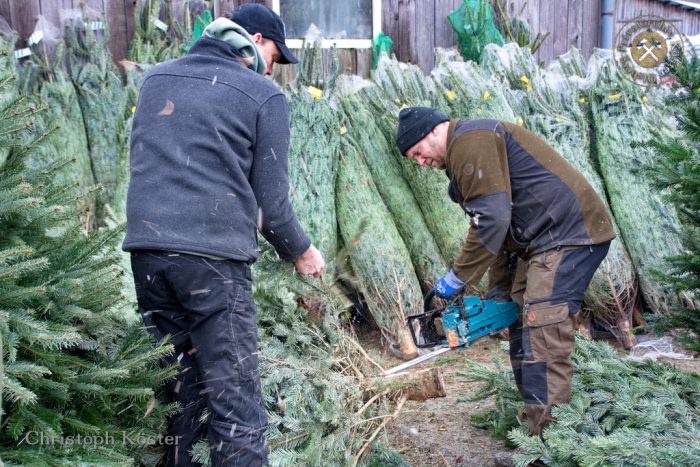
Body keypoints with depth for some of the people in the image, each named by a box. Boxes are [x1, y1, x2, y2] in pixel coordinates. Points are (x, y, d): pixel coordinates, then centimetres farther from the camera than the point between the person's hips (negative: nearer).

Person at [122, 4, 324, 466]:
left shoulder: (156, 78, 16)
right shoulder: (264, 96, 0)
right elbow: (270, 200, 0)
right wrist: (300, 250, 16)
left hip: (146, 250, 6)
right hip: (214, 258, -6)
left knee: (178, 392, 18)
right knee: (235, 403, 0)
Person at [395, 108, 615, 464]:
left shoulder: (469, 140, -13)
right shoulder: (465, 154, 19)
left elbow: (491, 220, -21)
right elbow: (504, 229, 19)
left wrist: (457, 278, -12)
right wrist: (497, 293, 17)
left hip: (571, 232, -11)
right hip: (543, 240, 11)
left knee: (542, 331, -15)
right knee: (521, 323, 11)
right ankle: (536, 422, 18)